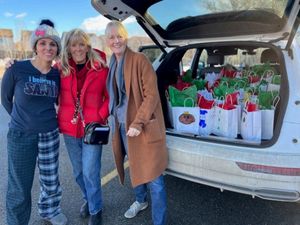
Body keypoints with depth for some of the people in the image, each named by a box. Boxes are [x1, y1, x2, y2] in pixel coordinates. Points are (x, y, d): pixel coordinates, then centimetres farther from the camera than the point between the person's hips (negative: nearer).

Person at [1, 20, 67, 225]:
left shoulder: (57, 74, -1)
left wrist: (48, 118, 6)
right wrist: (23, 119, 9)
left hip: (50, 135, 3)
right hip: (21, 136, -3)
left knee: (51, 181, 16)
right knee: (20, 187, 8)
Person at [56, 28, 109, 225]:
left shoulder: (101, 69, -7)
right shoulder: (60, 69, -1)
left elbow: (110, 97, -1)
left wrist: (100, 116, -9)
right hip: (69, 129, 4)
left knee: (90, 172, 0)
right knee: (78, 172, 18)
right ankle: (89, 200, 45)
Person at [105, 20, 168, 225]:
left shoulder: (140, 60, -11)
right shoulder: (112, 65, 11)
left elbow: (152, 95, -16)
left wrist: (138, 122, -20)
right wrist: (113, 119, 12)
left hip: (144, 127, -7)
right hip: (122, 125, 7)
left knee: (153, 177, -1)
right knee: (135, 168, 23)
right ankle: (141, 201, 47)